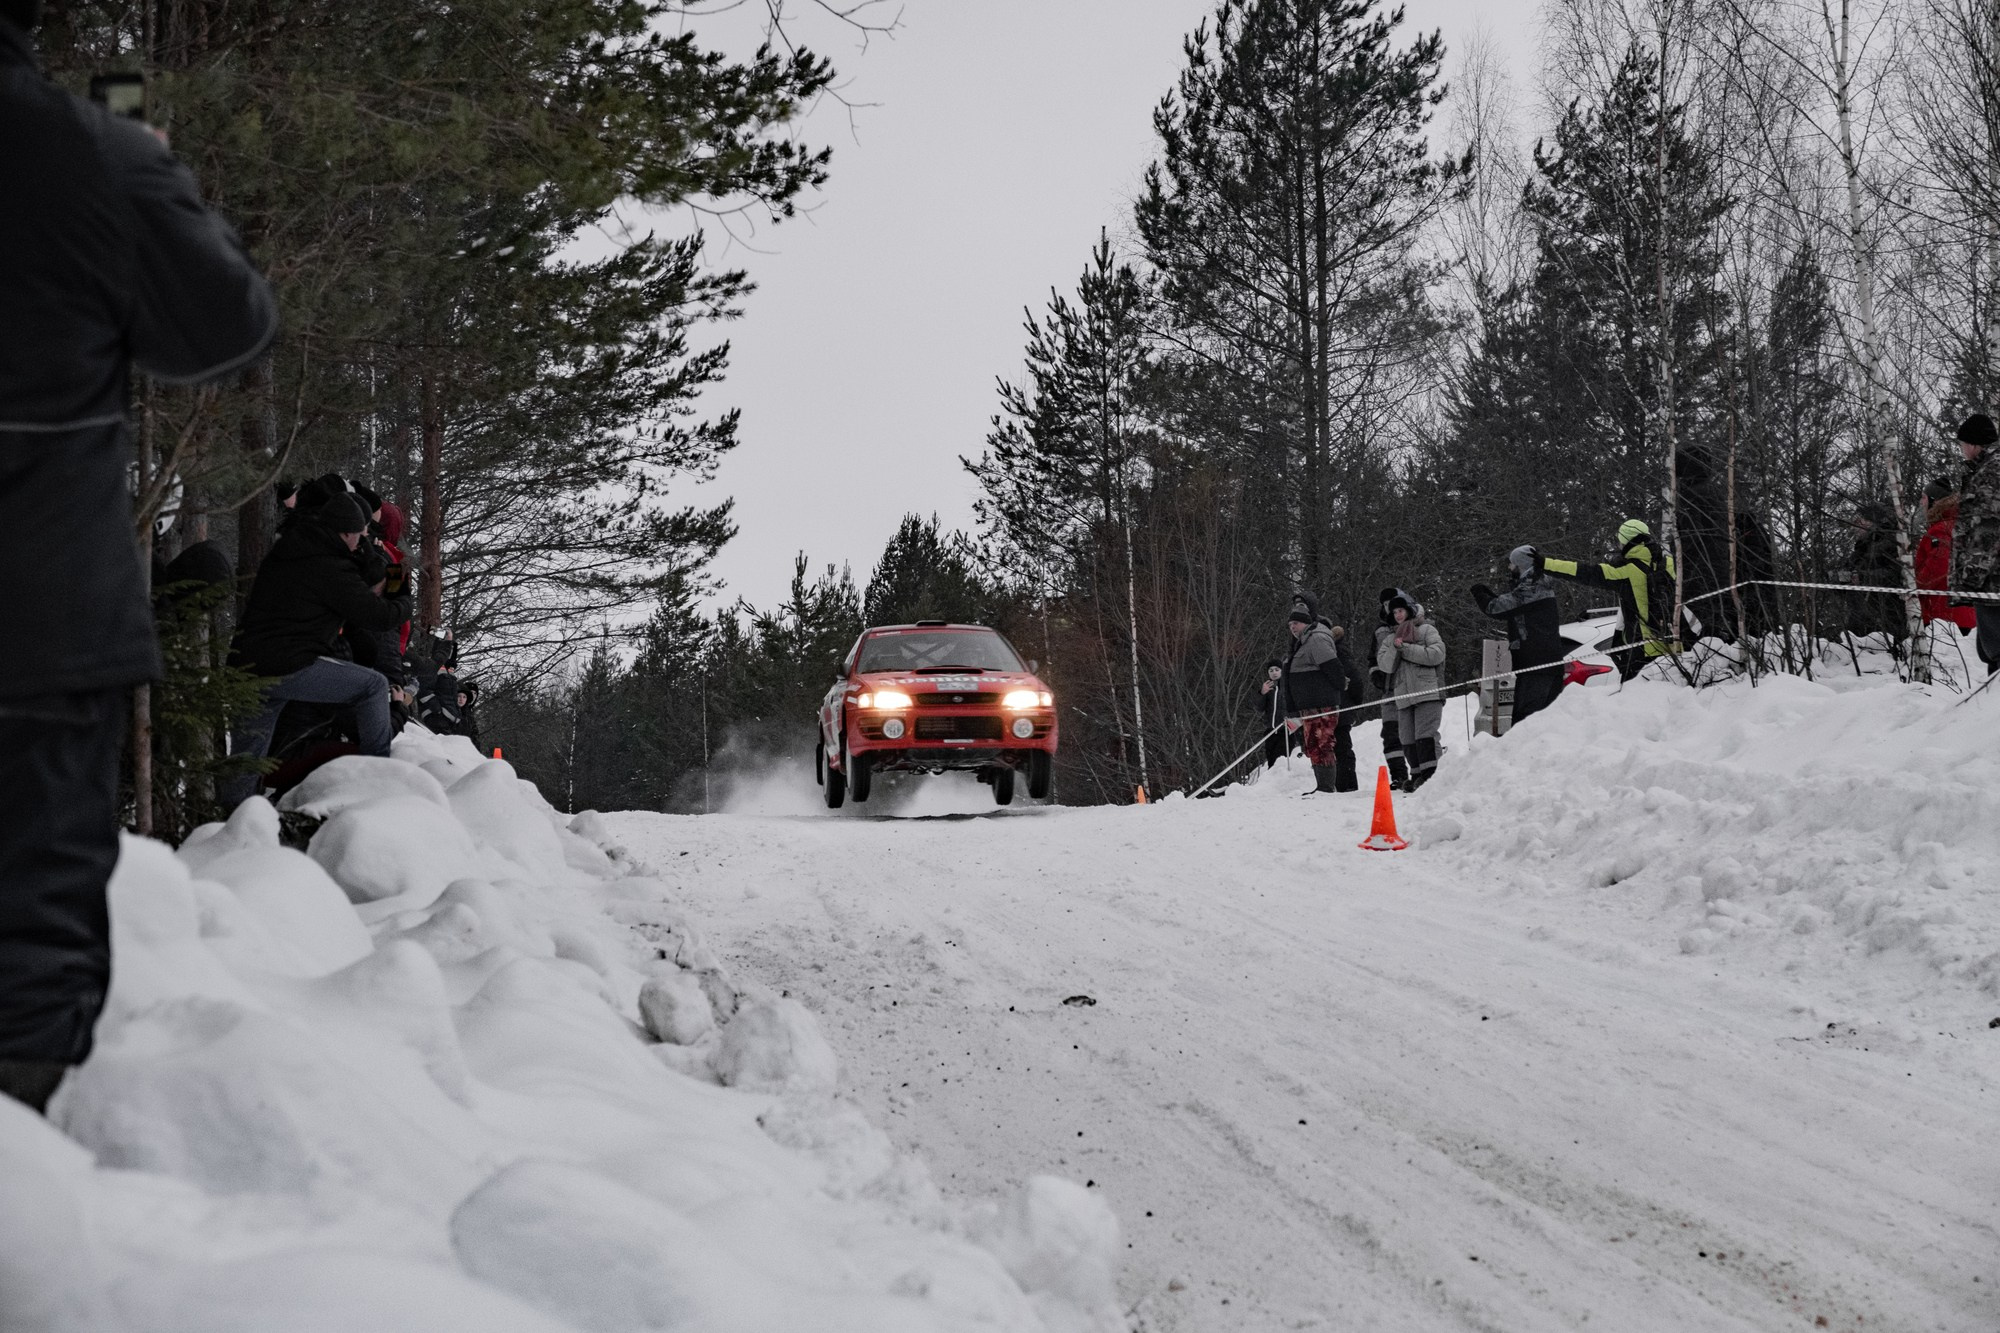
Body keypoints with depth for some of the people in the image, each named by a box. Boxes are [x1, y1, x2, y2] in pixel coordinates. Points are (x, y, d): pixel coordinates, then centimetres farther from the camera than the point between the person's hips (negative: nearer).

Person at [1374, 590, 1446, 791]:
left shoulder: (1426, 630, 6)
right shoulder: (1389, 637, 19)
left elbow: (1437, 653, -9)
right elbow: (1385, 665, 7)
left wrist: (1406, 648, -9)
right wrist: (1395, 646, -11)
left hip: (1428, 692, -5)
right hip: (1403, 695, 5)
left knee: (1425, 733, -15)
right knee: (1407, 737, 1)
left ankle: (1429, 773, -17)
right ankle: (1416, 775, 6)